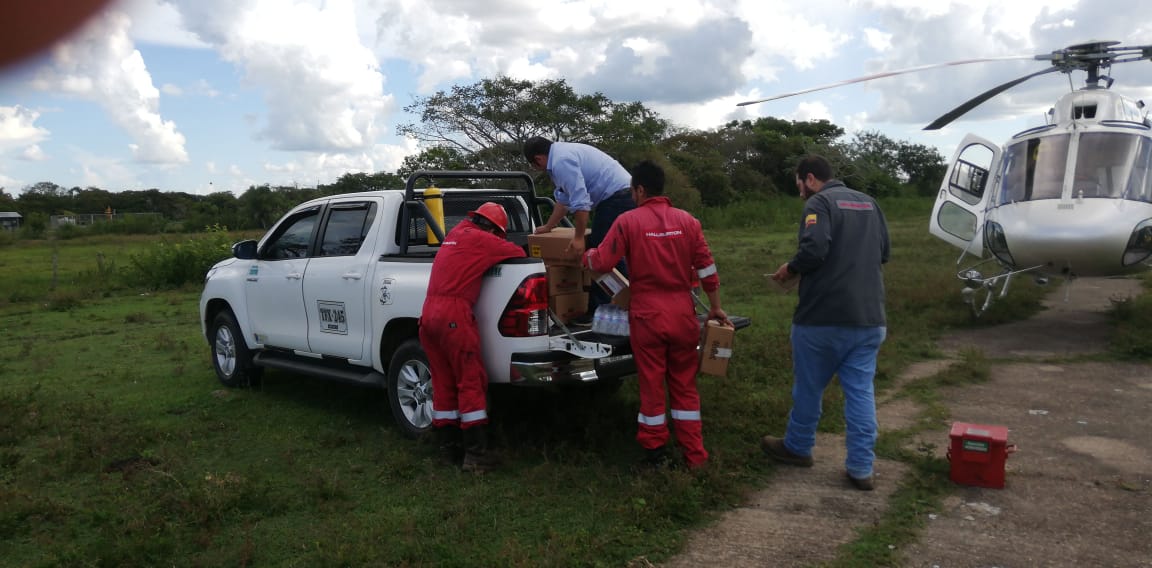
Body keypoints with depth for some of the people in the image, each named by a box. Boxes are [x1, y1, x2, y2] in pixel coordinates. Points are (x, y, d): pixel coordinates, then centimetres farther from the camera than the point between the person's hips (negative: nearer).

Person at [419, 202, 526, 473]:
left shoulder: (455, 233, 21)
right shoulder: (481, 239, -2)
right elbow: (519, 254, 5)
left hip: (429, 313, 8)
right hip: (453, 314, -8)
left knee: (443, 383, 13)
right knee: (472, 383, -4)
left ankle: (447, 446, 18)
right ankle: (476, 454, -4)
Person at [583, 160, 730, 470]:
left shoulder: (628, 220, -7)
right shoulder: (687, 220, 2)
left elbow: (602, 262, -7)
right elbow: (707, 267, 3)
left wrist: (585, 254, 15)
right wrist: (715, 307, 12)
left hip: (647, 315, -2)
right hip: (682, 314, 3)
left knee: (652, 383, 9)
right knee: (684, 384, 13)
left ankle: (655, 450, 20)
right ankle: (695, 454, 18)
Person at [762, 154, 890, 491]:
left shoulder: (819, 203, -9)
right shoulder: (869, 204, 15)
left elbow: (814, 249, -23)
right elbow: (883, 252, 21)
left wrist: (791, 269, -6)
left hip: (824, 316, -6)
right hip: (870, 317, 6)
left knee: (809, 386, 12)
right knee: (861, 390, 8)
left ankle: (798, 447, 30)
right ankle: (861, 468, 9)